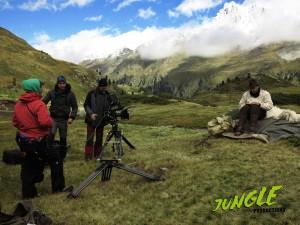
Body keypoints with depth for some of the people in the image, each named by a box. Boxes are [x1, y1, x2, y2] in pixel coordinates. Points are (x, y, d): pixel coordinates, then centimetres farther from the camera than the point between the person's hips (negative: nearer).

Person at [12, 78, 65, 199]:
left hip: (23, 141, 7)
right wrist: (51, 122, -10)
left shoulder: (18, 104, 3)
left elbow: (15, 122, 11)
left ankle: (28, 192, 27)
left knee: (28, 167, 18)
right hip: (39, 141, -7)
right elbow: (45, 121, -31)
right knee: (56, 161, 11)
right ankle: (58, 187, 17)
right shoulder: (38, 104, -20)